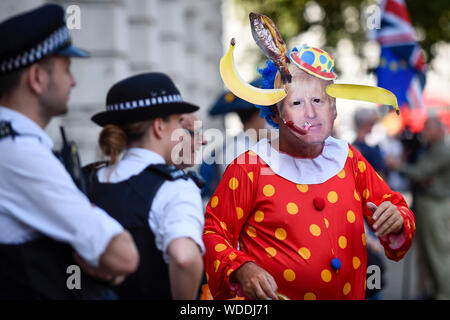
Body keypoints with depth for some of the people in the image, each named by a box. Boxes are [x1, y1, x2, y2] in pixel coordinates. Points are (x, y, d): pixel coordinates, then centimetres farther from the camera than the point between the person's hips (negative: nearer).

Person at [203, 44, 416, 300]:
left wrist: (397, 222, -9)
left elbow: (393, 204, 12)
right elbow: (213, 233, -6)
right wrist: (240, 270, -21)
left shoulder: (348, 159, 5)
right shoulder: (250, 168, -7)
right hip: (277, 298, -4)